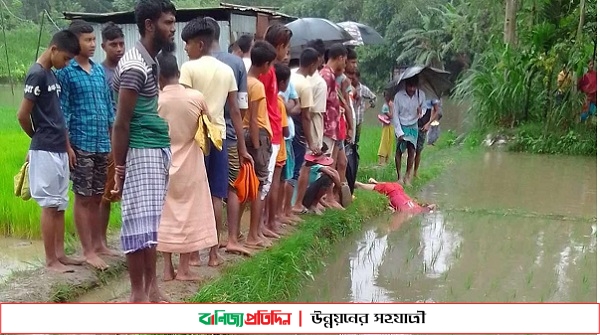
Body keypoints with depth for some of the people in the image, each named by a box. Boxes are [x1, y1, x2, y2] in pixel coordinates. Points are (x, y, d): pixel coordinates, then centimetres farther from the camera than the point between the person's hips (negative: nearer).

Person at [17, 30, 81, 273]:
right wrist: (38, 137, 1)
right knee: (50, 206, -2)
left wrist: (67, 145, 14)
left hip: (58, 150, 9)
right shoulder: (37, 74, -13)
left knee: (60, 205, 12)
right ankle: (50, 260, 6)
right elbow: (22, 115, -15)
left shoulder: (51, 75, 15)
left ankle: (60, 254, 20)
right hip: (45, 151, -9)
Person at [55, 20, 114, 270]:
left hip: (103, 145, 6)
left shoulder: (99, 70, 11)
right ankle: (88, 251, 9)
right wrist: (67, 147, -13)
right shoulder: (65, 72, -7)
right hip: (81, 145, -6)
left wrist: (114, 141, 12)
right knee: (83, 198, 2)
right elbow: (62, 113, -9)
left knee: (97, 197, 13)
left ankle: (98, 244, 24)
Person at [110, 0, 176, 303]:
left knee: (151, 222, 14)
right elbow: (121, 123, -16)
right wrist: (120, 169, -14)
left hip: (158, 151, 9)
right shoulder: (135, 66, -16)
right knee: (140, 222, -2)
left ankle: (151, 287, 23)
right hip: (141, 153, -9)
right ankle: (138, 293, 9)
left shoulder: (151, 61, 13)